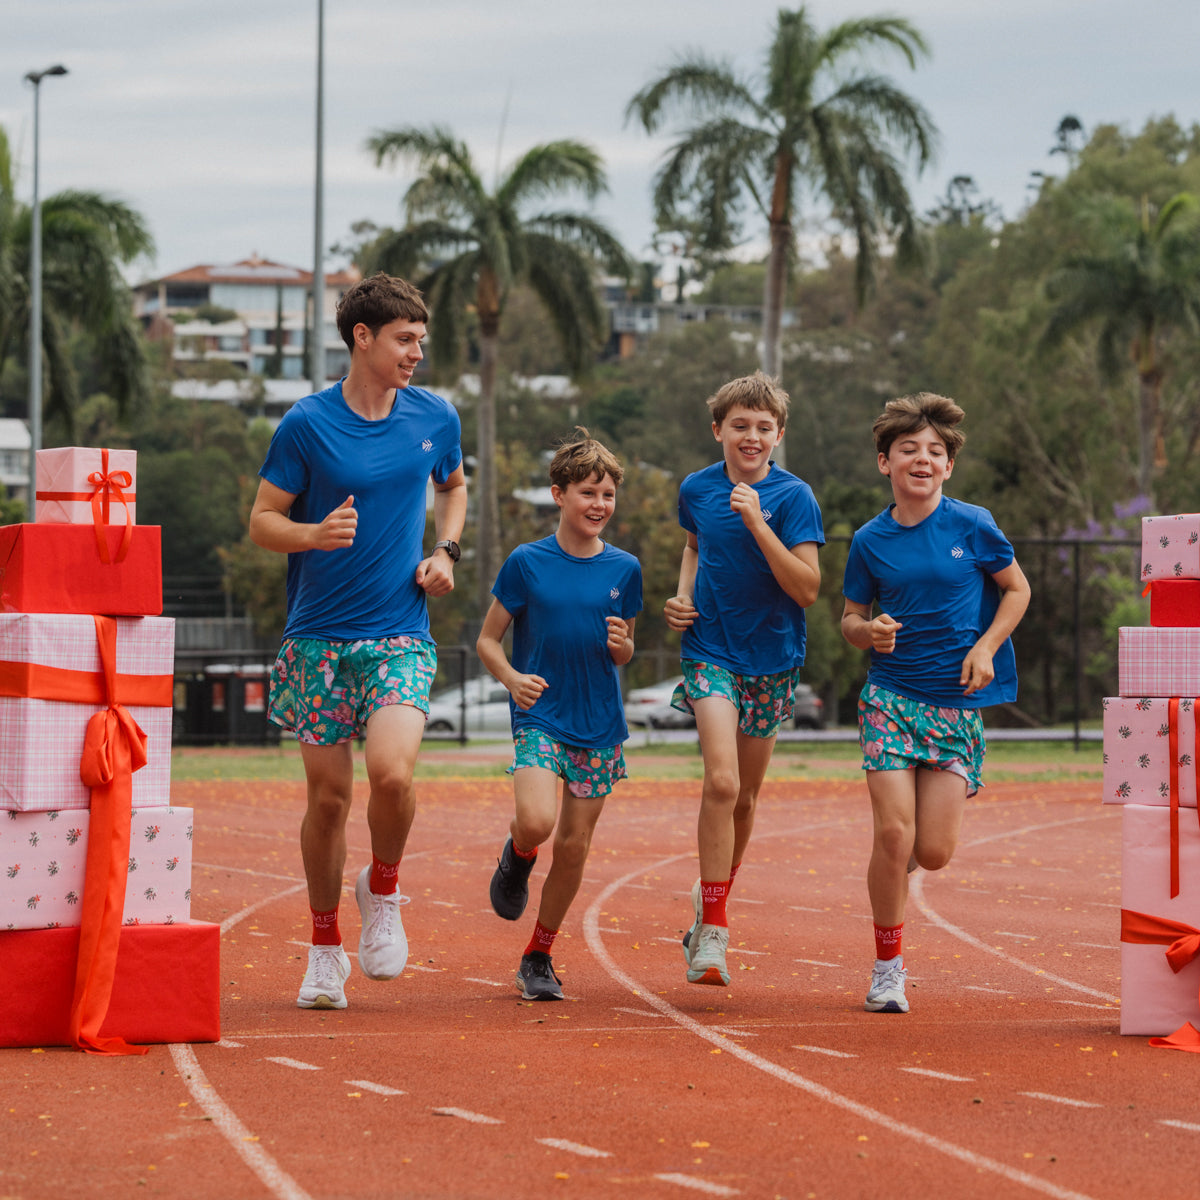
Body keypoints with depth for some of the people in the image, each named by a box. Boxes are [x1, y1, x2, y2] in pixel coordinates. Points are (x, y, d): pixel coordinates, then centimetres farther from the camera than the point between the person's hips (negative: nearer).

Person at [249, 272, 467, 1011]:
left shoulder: (435, 418, 5)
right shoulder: (307, 424, -5)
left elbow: (454, 486, 25)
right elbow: (262, 520, -1)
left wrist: (445, 552, 6)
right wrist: (314, 534, -21)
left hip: (401, 636, 1)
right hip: (319, 637, -1)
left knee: (392, 773, -21)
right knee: (329, 796, 3)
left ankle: (383, 892, 8)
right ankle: (326, 948, 21)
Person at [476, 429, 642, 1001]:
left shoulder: (623, 569, 4)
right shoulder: (526, 563, -4)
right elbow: (487, 640, 2)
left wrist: (621, 646, -9)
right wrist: (512, 677, -18)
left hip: (599, 725, 3)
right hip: (539, 716, -3)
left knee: (574, 846, 3)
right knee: (536, 821, -24)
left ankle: (539, 958, 20)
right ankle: (517, 856, 13)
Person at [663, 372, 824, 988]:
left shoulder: (792, 496, -9)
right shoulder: (697, 489, 1)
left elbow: (806, 589, -18)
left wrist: (757, 523, -26)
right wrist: (683, 596, 5)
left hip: (771, 658, 0)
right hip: (710, 652, 0)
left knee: (744, 796, 11)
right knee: (722, 781, -19)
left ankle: (711, 895, 36)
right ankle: (712, 933, -17)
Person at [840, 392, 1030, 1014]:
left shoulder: (972, 526, -3)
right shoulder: (870, 541, 1)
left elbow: (1017, 590, 8)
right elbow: (850, 617, 12)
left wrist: (985, 648, -6)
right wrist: (868, 631, -12)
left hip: (957, 702, 0)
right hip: (891, 697, 0)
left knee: (934, 853, -5)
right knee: (894, 834, -13)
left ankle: (896, 864, 33)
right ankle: (887, 967, 4)